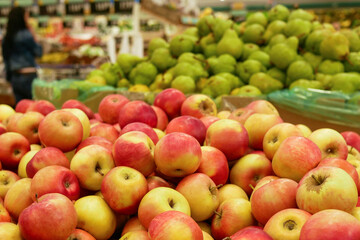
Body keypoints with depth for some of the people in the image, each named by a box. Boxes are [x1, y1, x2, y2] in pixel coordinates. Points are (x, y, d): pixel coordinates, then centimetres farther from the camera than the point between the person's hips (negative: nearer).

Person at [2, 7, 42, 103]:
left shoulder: (6, 38, 10)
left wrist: (9, 77, 22)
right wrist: (34, 36, 6)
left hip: (14, 77, 8)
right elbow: (38, 52, -2)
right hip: (28, 76, -7)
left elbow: (6, 59, 15)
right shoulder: (26, 34, -11)